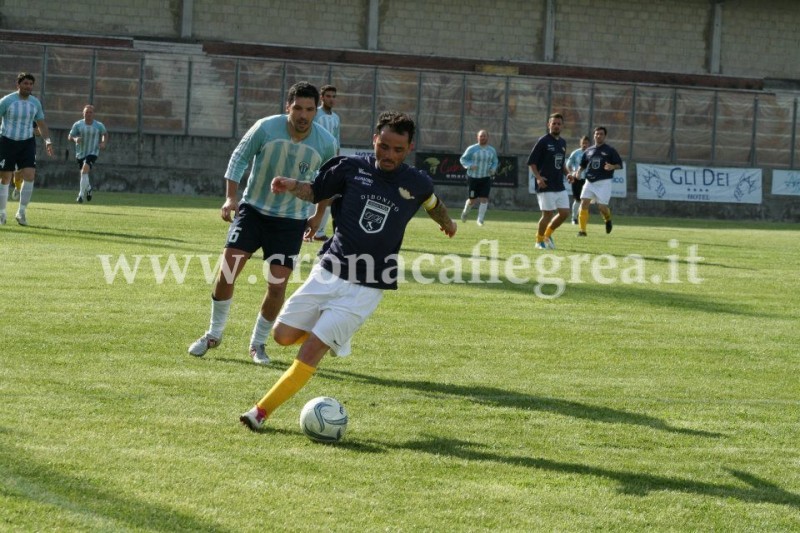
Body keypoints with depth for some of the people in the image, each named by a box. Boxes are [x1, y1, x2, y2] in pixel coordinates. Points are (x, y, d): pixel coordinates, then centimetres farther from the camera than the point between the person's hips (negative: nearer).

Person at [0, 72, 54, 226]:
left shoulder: (35, 103, 5)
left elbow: (41, 123, 17)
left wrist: (48, 141, 7)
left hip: (27, 143, 3)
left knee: (29, 175, -12)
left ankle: (22, 212, -1)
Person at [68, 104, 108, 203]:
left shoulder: (99, 125, -4)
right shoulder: (78, 125, -4)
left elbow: (105, 134, 16)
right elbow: (70, 137, 0)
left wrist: (104, 143, -2)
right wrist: (75, 139, -23)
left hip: (92, 153, -3)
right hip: (80, 153, 3)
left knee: (85, 170, -25)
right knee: (84, 173, 14)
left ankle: (81, 194, -22)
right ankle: (88, 188, 47)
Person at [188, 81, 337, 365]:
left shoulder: (326, 143, -11)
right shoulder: (266, 128, -17)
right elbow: (239, 158, -6)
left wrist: (318, 216, 13)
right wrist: (231, 197, -17)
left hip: (291, 220, 1)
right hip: (253, 209, -1)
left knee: (277, 285, -7)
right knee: (227, 270, -9)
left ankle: (258, 343, 15)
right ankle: (214, 334, 12)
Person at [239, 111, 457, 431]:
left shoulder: (417, 184, -3)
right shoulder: (351, 168, -3)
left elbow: (433, 204, 21)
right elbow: (315, 192, 10)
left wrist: (446, 222, 42)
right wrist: (291, 186, -12)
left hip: (366, 288, -2)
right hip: (328, 272, 3)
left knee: (311, 351, -12)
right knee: (283, 335, 0)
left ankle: (261, 412, -6)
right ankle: (331, 333, 30)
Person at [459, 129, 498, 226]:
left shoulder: (492, 150, 7)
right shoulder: (472, 149, -3)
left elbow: (495, 162, 21)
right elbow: (463, 159, 0)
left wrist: (493, 169, -1)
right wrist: (470, 165, -18)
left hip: (486, 179, 2)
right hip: (473, 178, -2)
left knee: (484, 199, -11)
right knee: (472, 200, 4)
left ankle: (480, 220, -3)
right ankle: (465, 212, 36)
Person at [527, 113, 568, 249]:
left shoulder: (563, 143, 14)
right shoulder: (543, 141, -7)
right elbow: (531, 162, -8)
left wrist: (567, 174, 9)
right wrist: (538, 177, -20)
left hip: (560, 186, 7)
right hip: (546, 186, -7)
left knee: (565, 213, 3)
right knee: (548, 214, -6)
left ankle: (548, 234, 23)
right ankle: (539, 241, 12)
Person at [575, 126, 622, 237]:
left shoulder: (610, 150, 1)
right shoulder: (589, 151, 13)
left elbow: (620, 165, 0)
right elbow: (582, 165, 22)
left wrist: (612, 167, -20)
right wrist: (578, 172, 1)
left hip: (604, 182, -4)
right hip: (590, 182, 4)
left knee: (602, 207, -6)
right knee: (584, 203, -11)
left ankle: (608, 220, 29)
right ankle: (582, 230, -7)